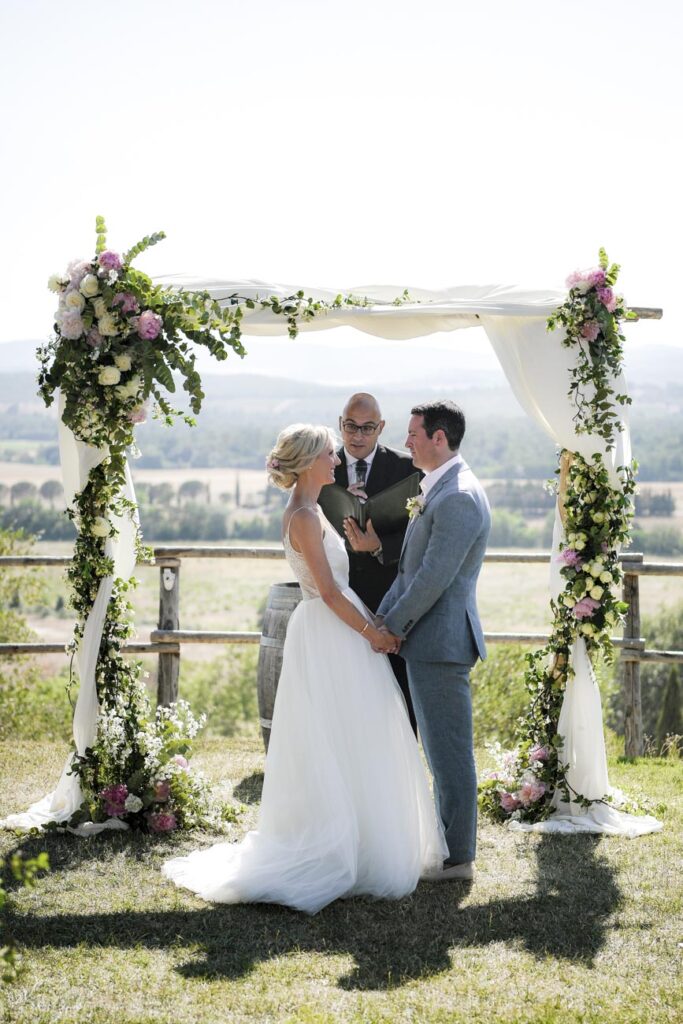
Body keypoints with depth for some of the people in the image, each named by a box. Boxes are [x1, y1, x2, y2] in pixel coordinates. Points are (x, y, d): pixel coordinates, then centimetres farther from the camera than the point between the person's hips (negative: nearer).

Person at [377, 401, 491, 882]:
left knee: (449, 751, -1)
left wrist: (390, 628, -12)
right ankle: (449, 843, 27)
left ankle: (458, 858, 8)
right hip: (429, 641, 10)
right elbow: (412, 568, 16)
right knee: (442, 750, 17)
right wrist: (382, 620, 9)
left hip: (440, 642, -10)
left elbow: (433, 578, -22)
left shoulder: (459, 499, -19)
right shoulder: (440, 490, 14)